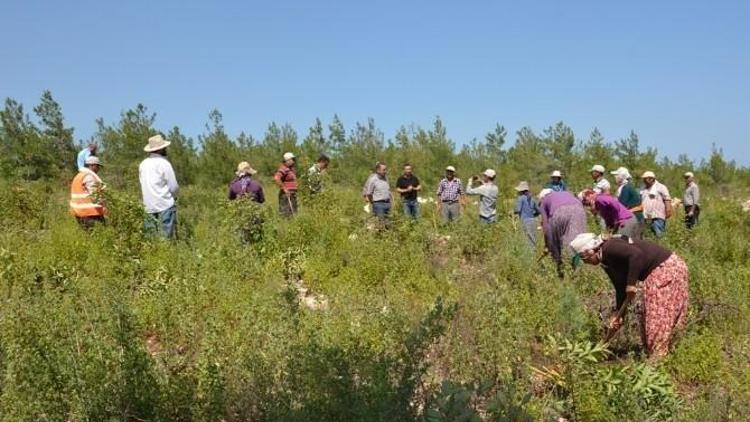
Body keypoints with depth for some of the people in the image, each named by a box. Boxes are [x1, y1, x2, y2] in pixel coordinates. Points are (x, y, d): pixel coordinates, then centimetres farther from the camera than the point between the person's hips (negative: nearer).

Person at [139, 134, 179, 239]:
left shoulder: (143, 164, 10)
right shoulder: (163, 163, -8)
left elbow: (144, 185, 14)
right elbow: (174, 187, -8)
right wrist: (172, 196, 13)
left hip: (149, 207, 6)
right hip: (165, 206, -6)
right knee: (167, 238, -4)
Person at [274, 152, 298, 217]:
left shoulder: (291, 169, 18)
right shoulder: (283, 169, -13)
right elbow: (276, 178, -28)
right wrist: (284, 188, -23)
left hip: (292, 195, 10)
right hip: (286, 195, -10)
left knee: (293, 213, 12)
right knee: (286, 213, -10)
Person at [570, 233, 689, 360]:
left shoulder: (610, 248, -20)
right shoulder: (606, 262, 8)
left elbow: (636, 254, -36)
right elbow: (620, 289, 11)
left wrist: (631, 283, -31)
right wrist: (619, 315, 9)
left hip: (667, 267, -10)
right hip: (655, 273, 10)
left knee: (658, 315, -8)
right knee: (647, 315, 13)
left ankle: (658, 357, -4)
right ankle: (651, 353, 20)